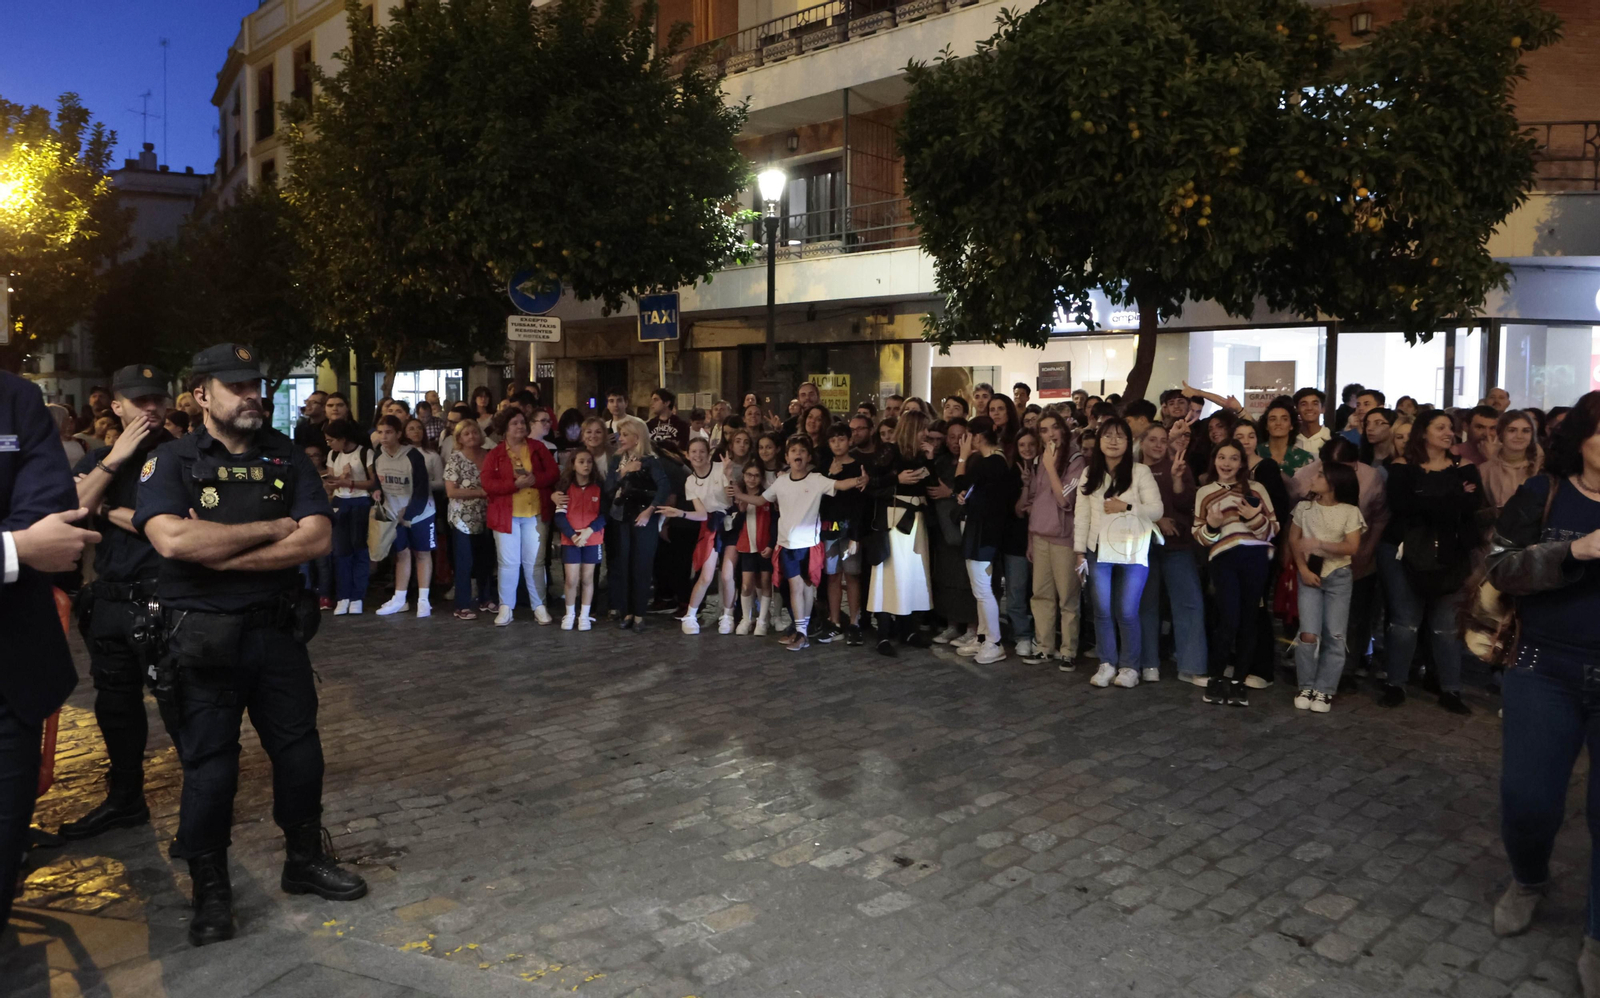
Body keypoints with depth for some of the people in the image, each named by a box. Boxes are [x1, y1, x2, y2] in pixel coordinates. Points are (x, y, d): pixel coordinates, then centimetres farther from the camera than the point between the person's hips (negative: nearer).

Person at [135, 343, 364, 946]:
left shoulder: (286, 457, 5)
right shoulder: (173, 461, -5)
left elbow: (317, 539, -8)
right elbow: (173, 540, -23)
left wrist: (223, 555, -15)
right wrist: (271, 528, -15)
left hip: (277, 629, 4)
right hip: (203, 637, -3)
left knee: (299, 750, 12)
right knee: (210, 766, 5)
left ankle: (304, 862, 31)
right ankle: (211, 892, 21)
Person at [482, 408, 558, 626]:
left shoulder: (538, 448, 6)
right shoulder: (495, 454, 1)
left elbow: (552, 474, -1)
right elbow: (487, 483, -9)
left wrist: (534, 479, -20)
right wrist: (515, 484, -21)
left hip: (535, 513, 1)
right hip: (506, 514, -1)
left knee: (535, 562, 6)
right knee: (508, 562, 3)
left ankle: (539, 606, 14)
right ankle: (506, 607, 11)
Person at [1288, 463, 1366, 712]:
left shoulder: (1349, 511, -6)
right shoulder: (1304, 507, 2)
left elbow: (1351, 547, -12)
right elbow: (1294, 540, 4)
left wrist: (1320, 544, -23)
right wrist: (1303, 569, -7)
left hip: (1339, 576, -1)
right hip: (1310, 574, 1)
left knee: (1334, 635, -2)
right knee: (1309, 634, -8)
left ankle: (1325, 690, 6)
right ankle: (1307, 687, 5)